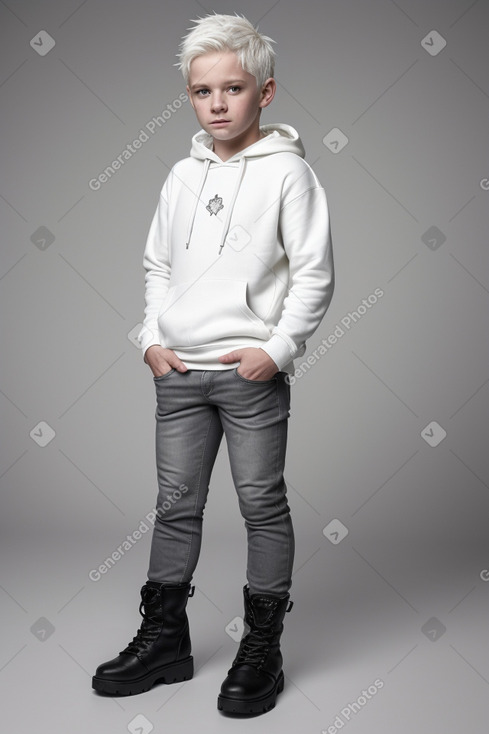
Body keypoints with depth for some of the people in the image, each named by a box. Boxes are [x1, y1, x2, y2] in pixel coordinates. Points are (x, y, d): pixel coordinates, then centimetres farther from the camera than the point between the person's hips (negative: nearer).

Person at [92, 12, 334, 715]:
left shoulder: (287, 170, -3)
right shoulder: (183, 175, 12)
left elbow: (315, 273, -6)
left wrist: (277, 349, -13)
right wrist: (153, 338, 6)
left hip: (252, 371, -5)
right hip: (179, 371, 5)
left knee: (263, 504, 4)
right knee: (176, 503, 11)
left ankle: (263, 647, 18)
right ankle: (164, 637, 26)